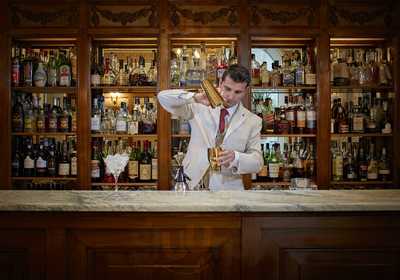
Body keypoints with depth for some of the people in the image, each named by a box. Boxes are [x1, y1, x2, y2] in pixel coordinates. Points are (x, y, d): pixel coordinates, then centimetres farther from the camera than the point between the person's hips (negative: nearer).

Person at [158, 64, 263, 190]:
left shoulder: (253, 121, 3)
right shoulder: (200, 107, 3)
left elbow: (257, 161, -2)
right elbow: (163, 97, -3)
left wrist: (235, 157, -24)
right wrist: (195, 97, -20)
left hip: (226, 189, 1)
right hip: (192, 185, -1)